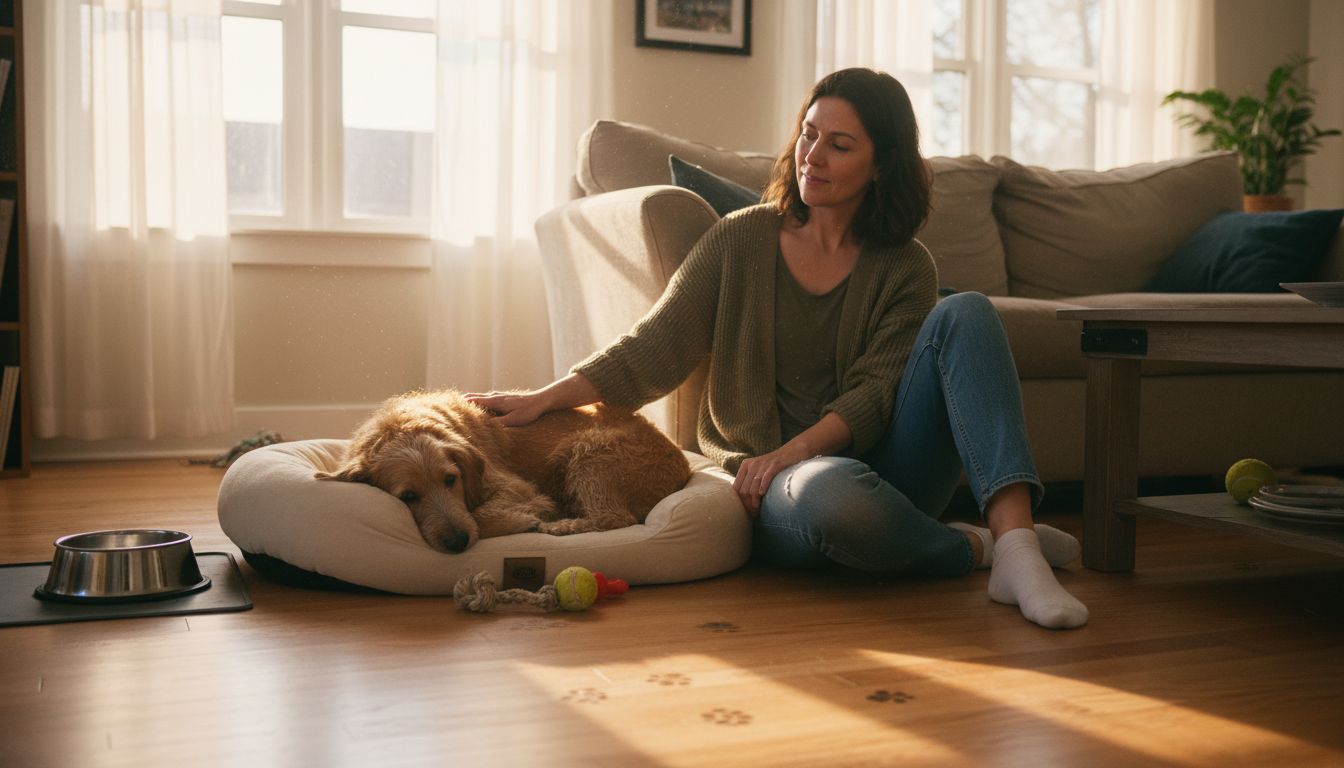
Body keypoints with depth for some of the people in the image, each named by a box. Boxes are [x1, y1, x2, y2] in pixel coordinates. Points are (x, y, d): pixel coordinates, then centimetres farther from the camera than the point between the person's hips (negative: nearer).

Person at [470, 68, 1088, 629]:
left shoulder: (904, 269, 6)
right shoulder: (740, 241, 5)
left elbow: (873, 396, -7)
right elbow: (653, 351, -3)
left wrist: (793, 451, -24)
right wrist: (545, 399, -16)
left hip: (881, 475, 2)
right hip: (776, 490, -2)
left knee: (965, 313, -21)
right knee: (834, 492, -41)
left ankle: (1013, 534, -33)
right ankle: (980, 547, -13)